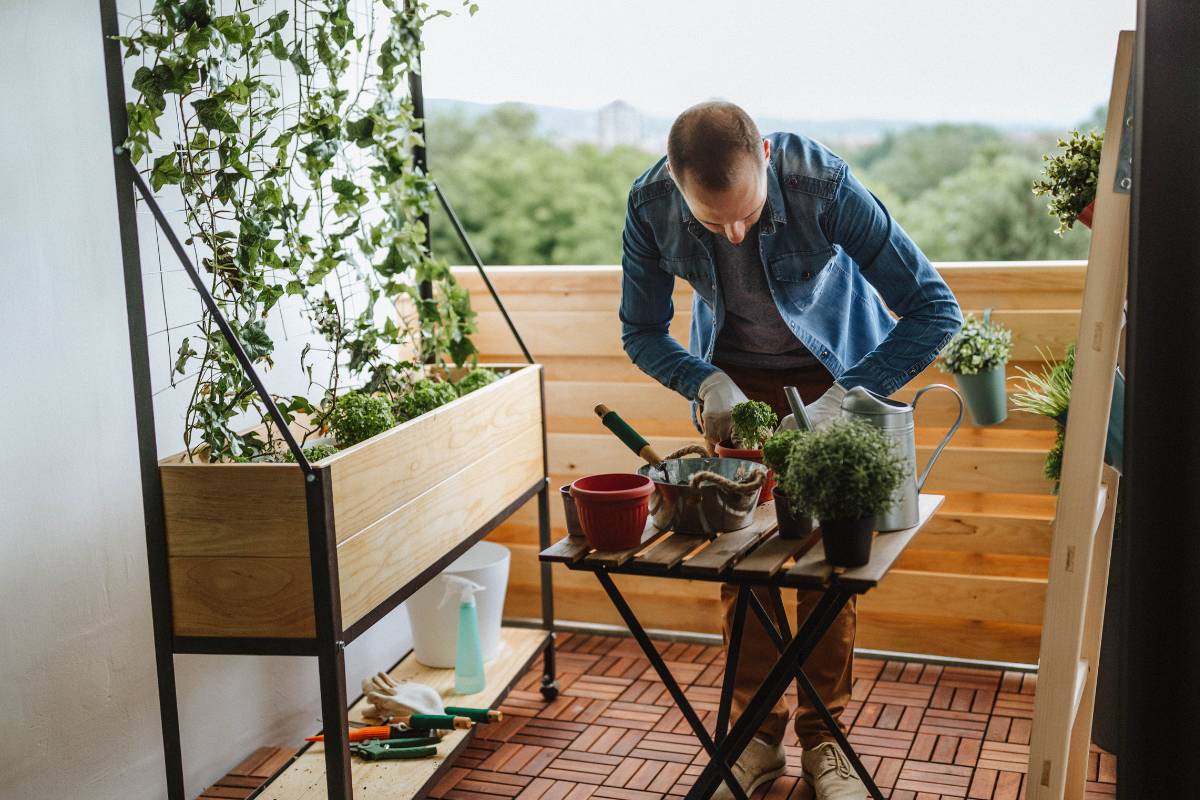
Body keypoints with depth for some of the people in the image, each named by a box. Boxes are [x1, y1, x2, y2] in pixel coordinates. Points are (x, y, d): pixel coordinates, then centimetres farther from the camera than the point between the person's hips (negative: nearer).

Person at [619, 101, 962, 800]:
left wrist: (842, 400, -36)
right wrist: (707, 383, -27)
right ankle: (759, 733, 15)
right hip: (733, 377, 2)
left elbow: (936, 309, -30)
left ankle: (825, 739, 11)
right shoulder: (651, 203, -25)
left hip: (835, 370, -2)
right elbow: (642, 332, -9)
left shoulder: (823, 183, -34)